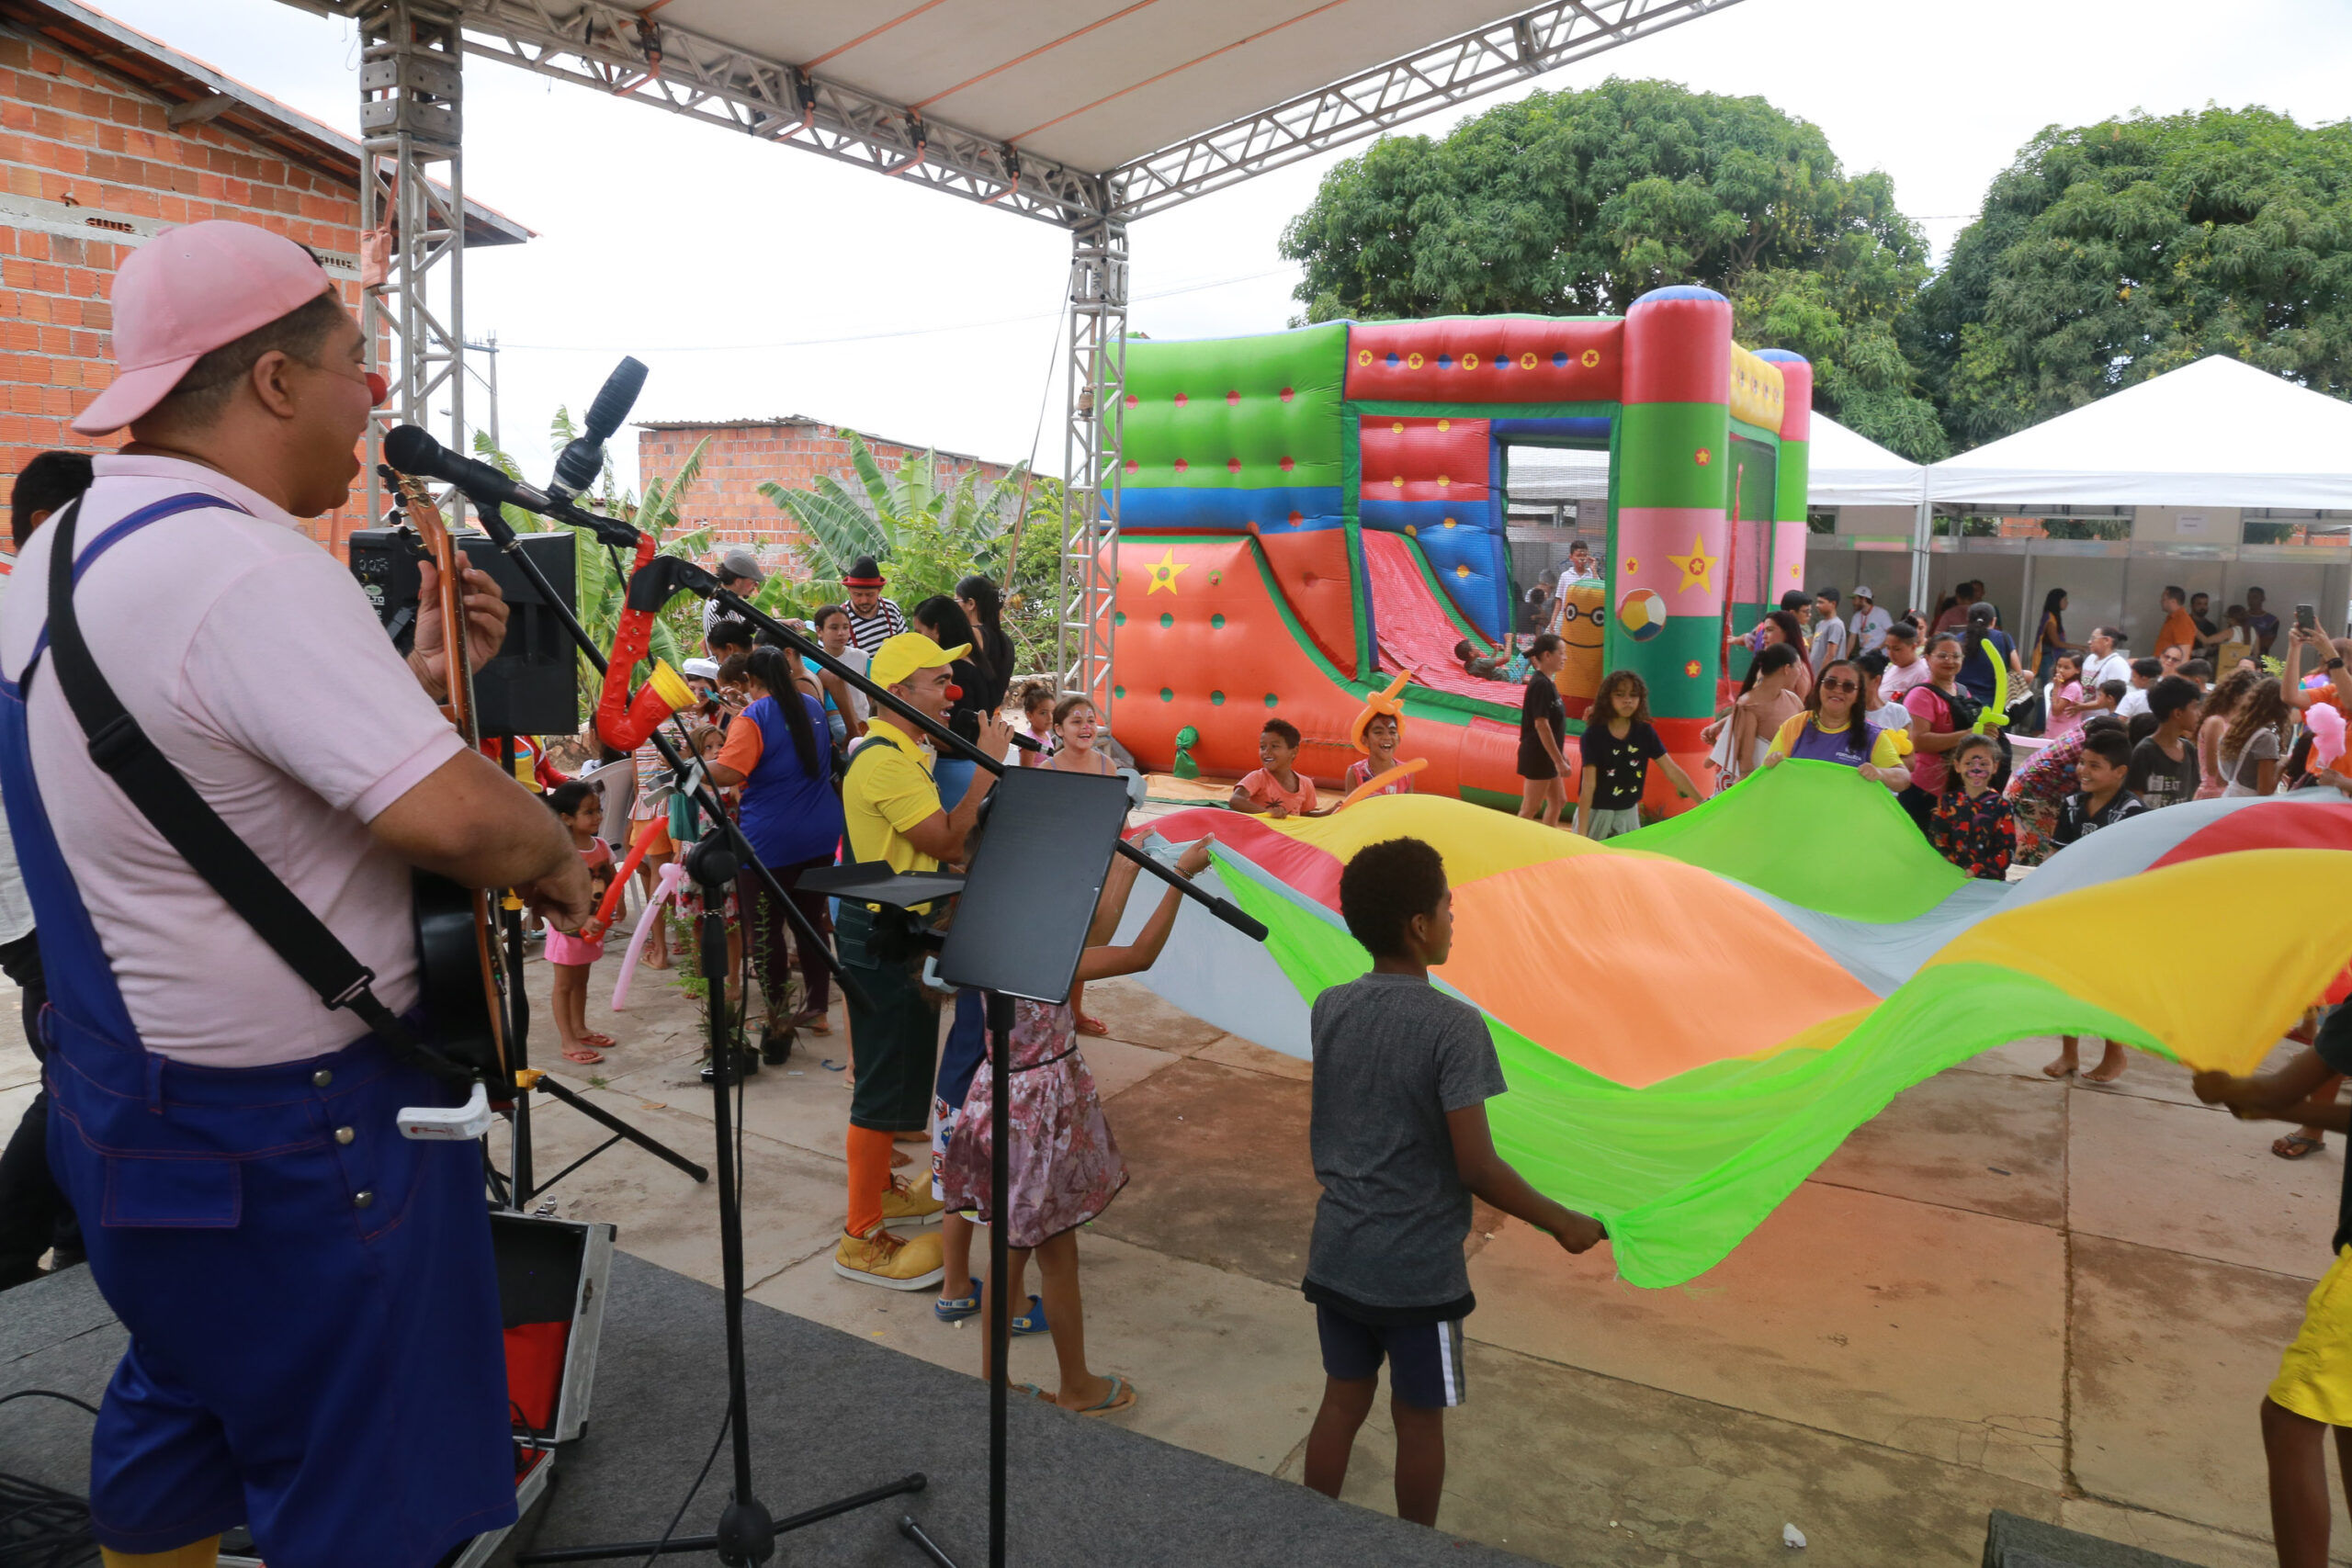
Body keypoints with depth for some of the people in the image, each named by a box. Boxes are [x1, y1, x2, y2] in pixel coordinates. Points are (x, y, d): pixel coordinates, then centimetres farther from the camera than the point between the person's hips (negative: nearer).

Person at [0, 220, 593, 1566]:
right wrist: (559, 862, -14)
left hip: (125, 1088, 10)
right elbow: (455, 817, -34)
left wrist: (414, 679, 4)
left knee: (179, 1419, 29)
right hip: (287, 1128, -10)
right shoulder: (247, 563, -26)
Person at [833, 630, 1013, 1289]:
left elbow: (941, 844, 13)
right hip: (881, 935, -11)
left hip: (898, 930, 11)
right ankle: (861, 1240, 4)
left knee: (899, 1069, 22)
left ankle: (878, 1188, 38)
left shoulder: (900, 752, 14)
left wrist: (981, 760, 6)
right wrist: (987, 765, -20)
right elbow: (947, 842, -25)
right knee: (885, 1081, -5)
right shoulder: (884, 759, -21)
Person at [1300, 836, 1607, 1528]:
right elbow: (1476, 1168, -20)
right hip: (1419, 1267, -5)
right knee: (1418, 1419, 16)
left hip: (1337, 1253, 5)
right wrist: (1562, 1223, -7)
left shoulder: (1328, 1009, -3)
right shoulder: (1454, 1025, -21)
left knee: (1342, 1401, 21)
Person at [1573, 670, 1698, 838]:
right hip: (1596, 814, -5)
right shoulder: (1593, 735, -15)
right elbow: (1588, 785, -20)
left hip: (1628, 814, 5)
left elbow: (1672, 771, -3)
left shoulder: (1644, 732, -3)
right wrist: (1582, 832, -24)